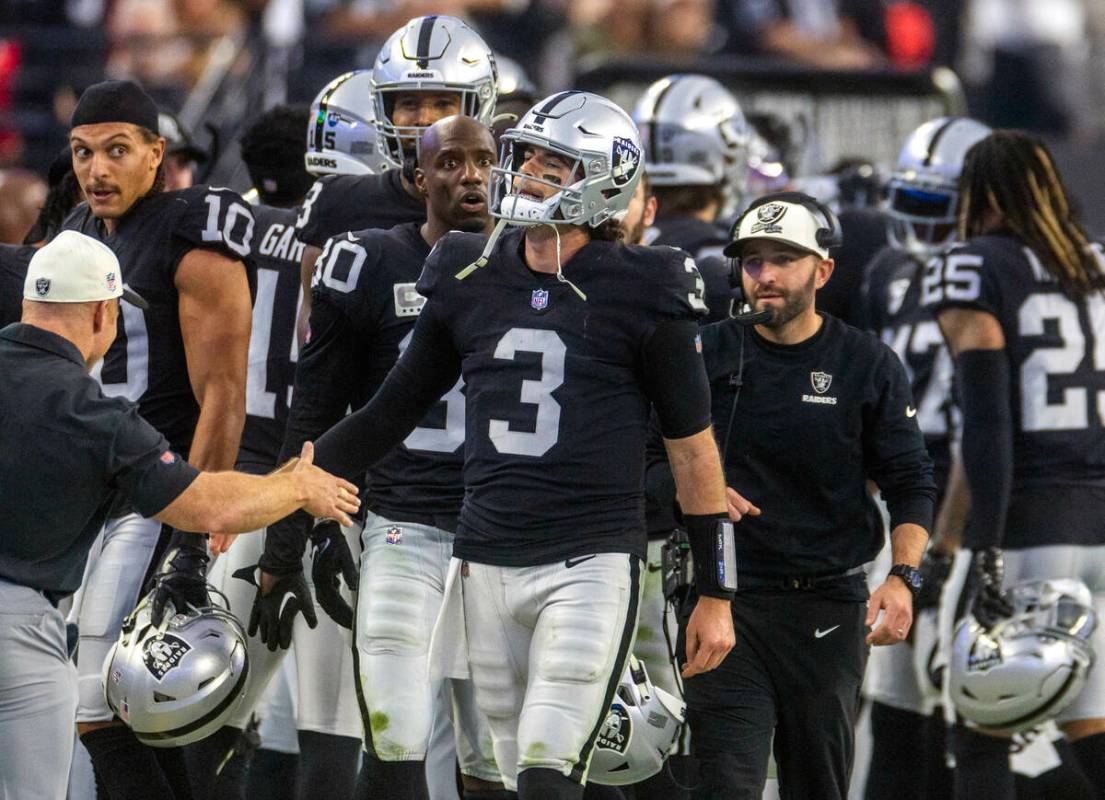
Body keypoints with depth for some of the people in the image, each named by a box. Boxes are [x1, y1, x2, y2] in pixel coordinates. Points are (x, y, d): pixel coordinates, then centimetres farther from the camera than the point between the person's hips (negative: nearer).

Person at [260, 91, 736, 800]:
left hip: (592, 563, -5)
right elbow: (395, 411, 19)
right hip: (487, 567, 5)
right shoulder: (469, 282, 9)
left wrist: (717, 595, 2)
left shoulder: (640, 294, -3)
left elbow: (693, 447, 2)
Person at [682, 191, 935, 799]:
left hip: (829, 607, 0)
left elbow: (912, 486, 2)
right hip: (727, 598, 0)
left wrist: (902, 577, -14)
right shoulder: (709, 355, 5)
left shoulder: (868, 366, 2)